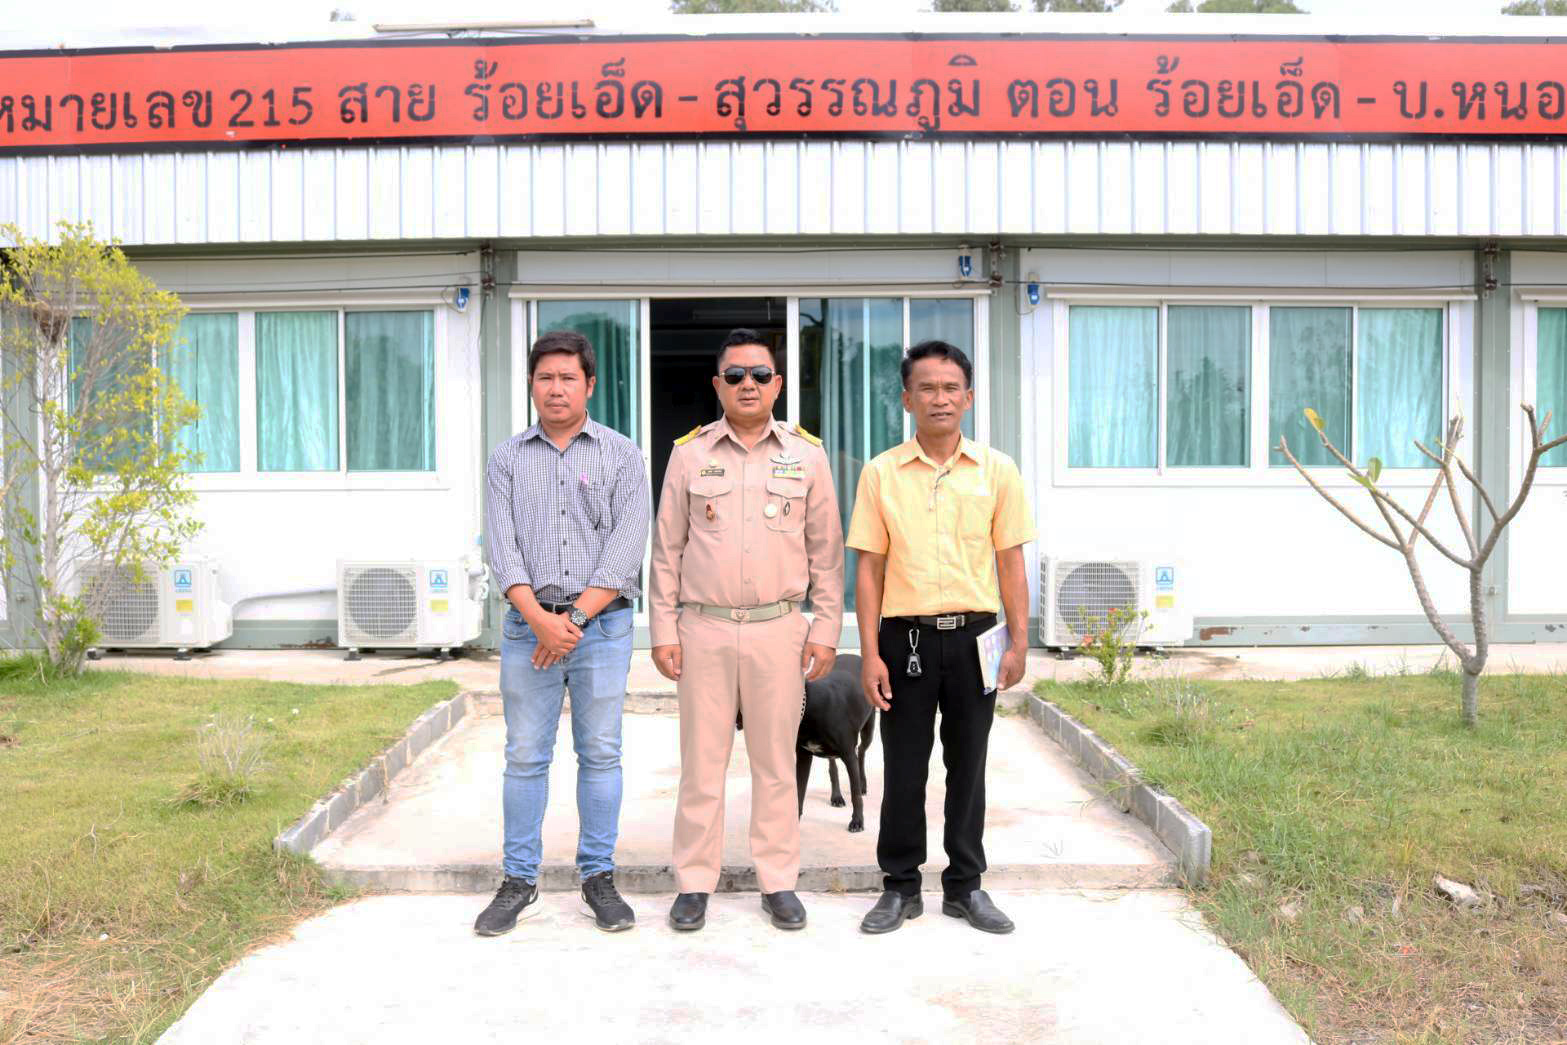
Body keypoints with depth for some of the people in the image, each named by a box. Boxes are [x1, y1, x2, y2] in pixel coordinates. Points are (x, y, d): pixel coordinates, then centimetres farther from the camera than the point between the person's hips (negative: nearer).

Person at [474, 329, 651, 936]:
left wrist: (576, 617, -12)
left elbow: (627, 548, -4)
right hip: (528, 624, 1)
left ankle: (598, 876, 15)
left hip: (602, 624, -1)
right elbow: (502, 546, 1)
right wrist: (539, 618, -13)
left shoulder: (621, 455, 5)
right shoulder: (508, 459, 11)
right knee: (525, 756, 4)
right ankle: (519, 880, 15)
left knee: (600, 754, 4)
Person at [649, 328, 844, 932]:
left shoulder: (806, 455, 6)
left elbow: (826, 552, 8)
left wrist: (825, 630, 2)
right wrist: (663, 631, 1)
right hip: (703, 628, 0)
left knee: (776, 760, 7)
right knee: (701, 759, 5)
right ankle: (694, 883, 17)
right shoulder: (689, 454, 6)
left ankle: (778, 882, 19)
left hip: (778, 628, 0)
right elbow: (666, 550, 7)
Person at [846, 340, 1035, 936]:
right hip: (906, 638, -1)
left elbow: (1010, 562, 5)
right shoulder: (881, 473, 1)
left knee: (968, 766, 10)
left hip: (973, 638, 1)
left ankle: (965, 886, 25)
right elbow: (870, 568, 0)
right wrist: (870, 654, -5)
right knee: (903, 768, 7)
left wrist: (1018, 642, -1)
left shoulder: (997, 471, 3)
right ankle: (901, 886, 22)